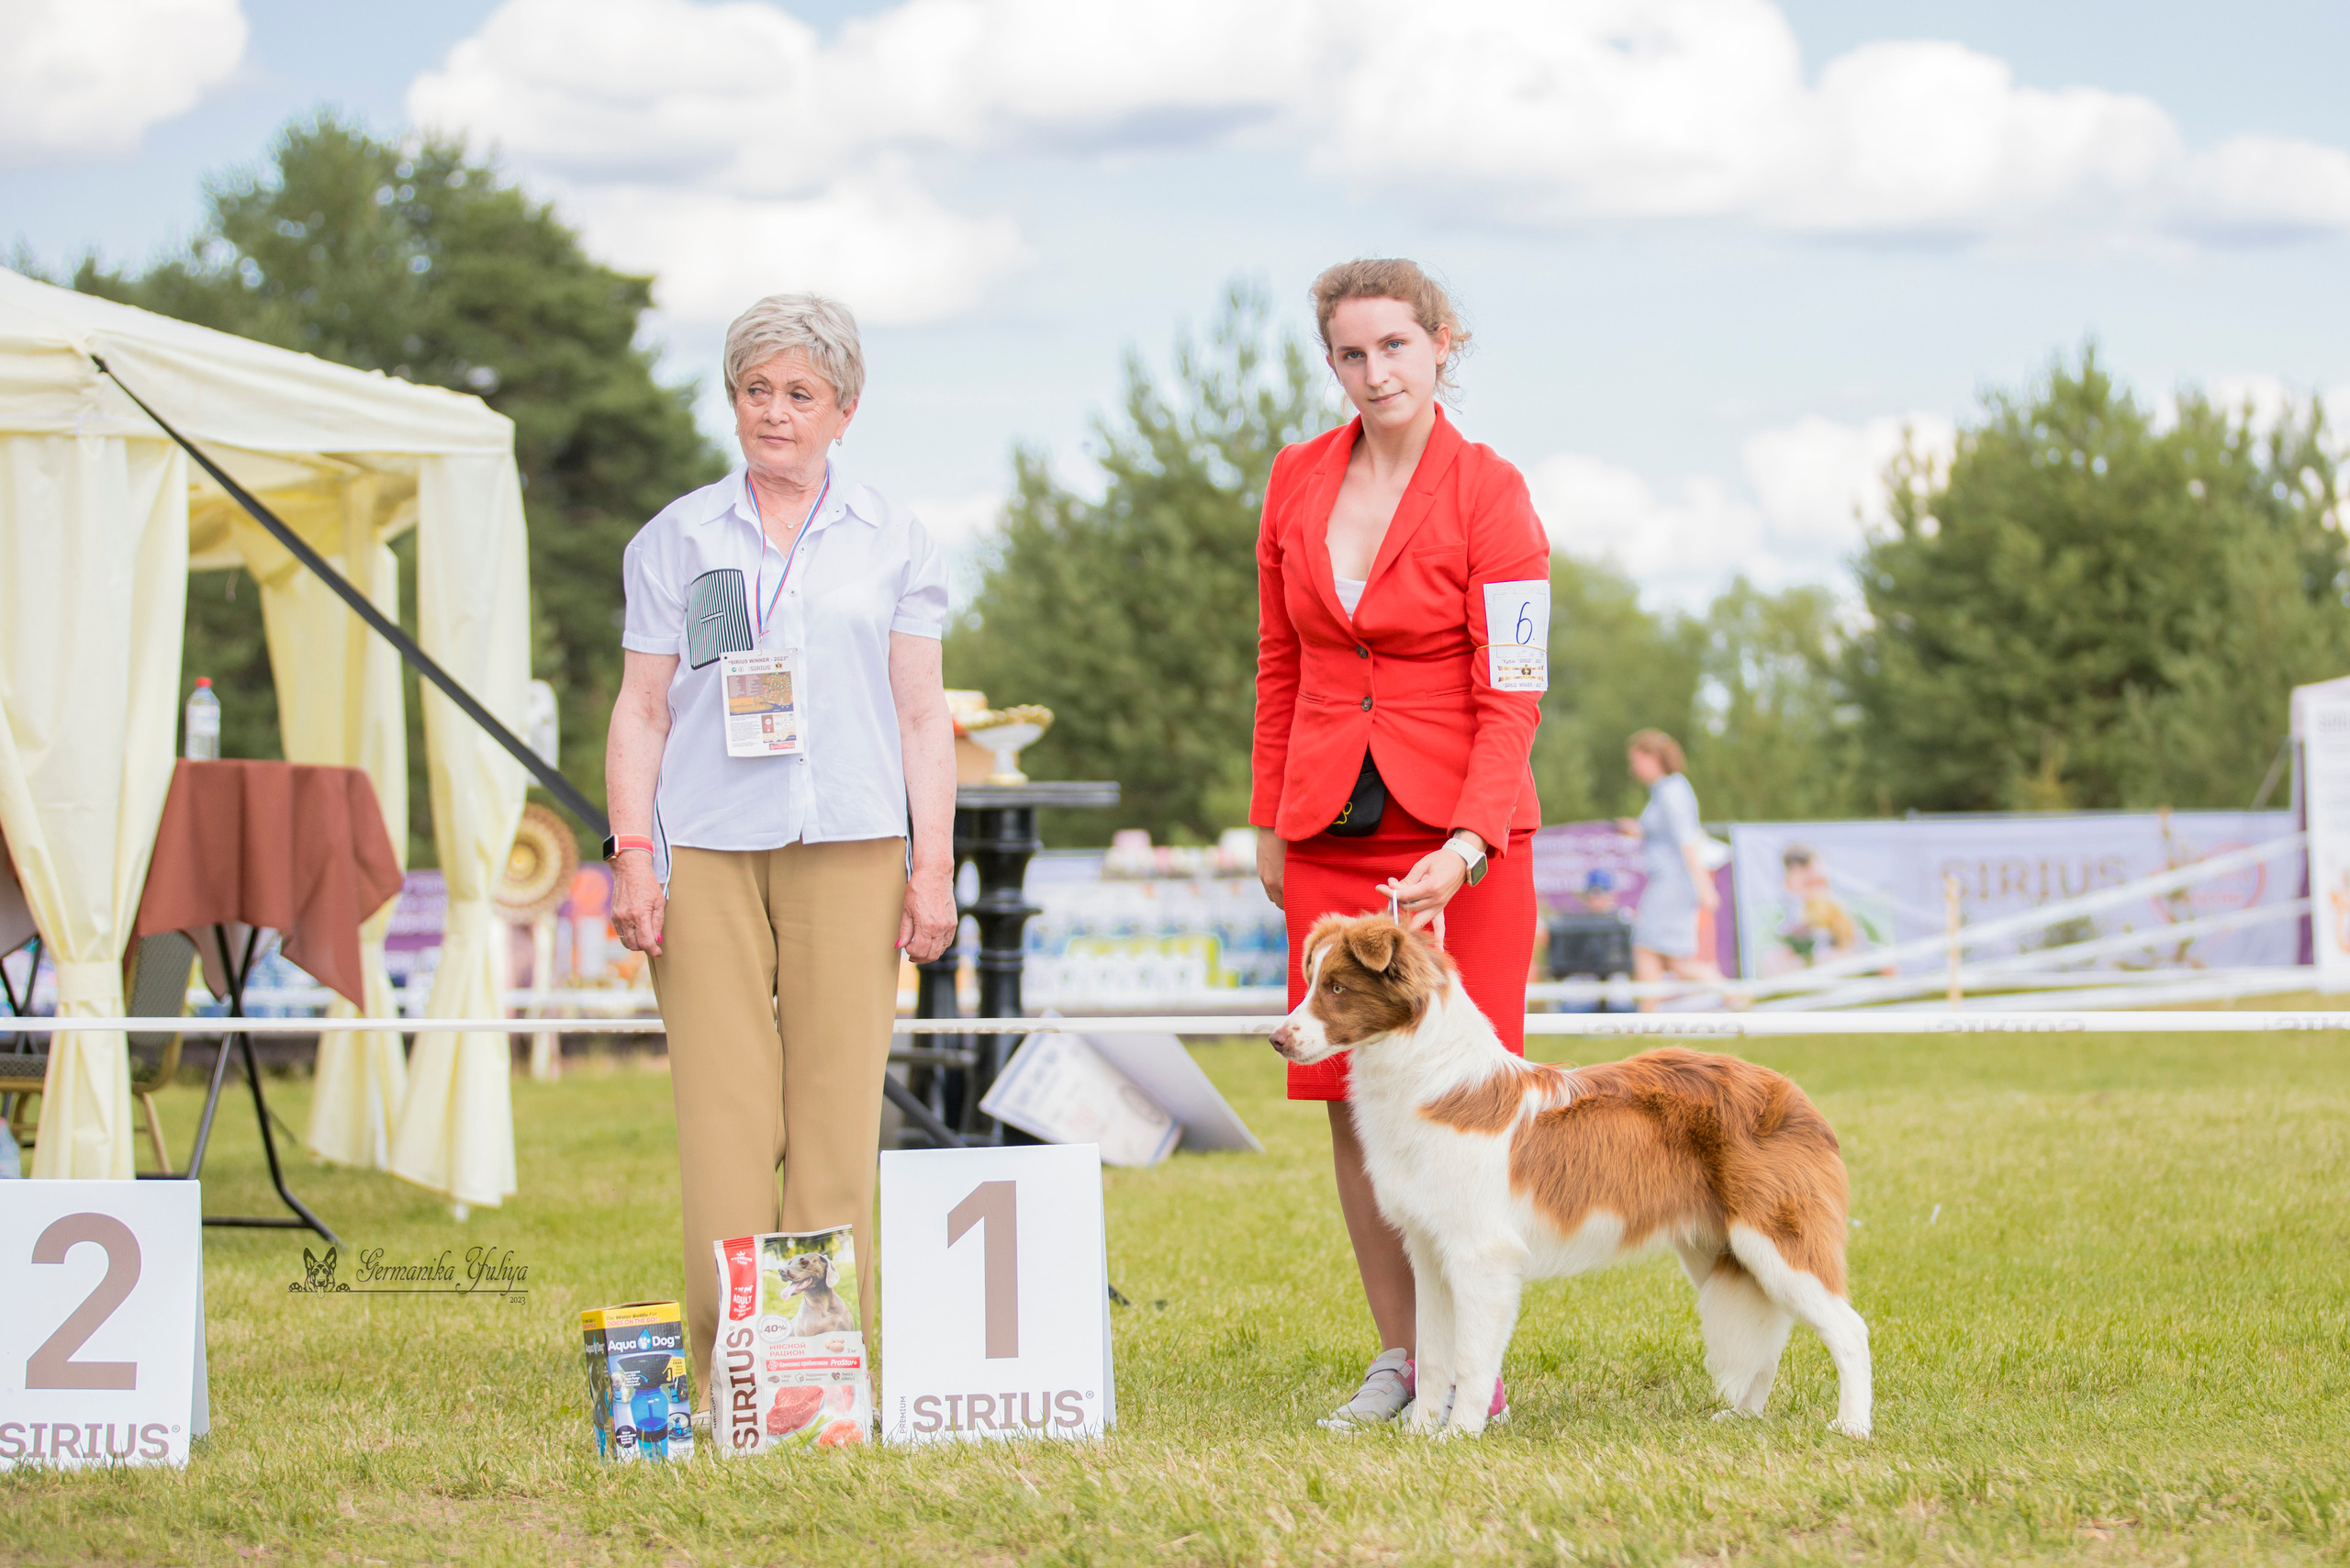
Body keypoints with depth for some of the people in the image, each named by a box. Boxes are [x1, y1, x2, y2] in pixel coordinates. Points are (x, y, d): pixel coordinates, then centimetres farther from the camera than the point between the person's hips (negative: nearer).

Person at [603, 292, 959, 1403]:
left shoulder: (891, 542, 11)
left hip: (849, 849, 0)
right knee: (721, 1107, -7)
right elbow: (642, 708, 9)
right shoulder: (676, 539, 11)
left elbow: (922, 714, 10)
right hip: (708, 848, 0)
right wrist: (631, 852, -1)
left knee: (838, 1100, -3)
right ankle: (726, 1369, -6)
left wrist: (934, 864, 2)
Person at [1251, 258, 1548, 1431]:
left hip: (1459, 834, -4)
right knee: (1350, 1100, 3)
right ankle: (1396, 1357, 14)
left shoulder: (1490, 496, -7)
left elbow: (1512, 698, -11)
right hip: (1331, 836, 4)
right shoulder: (1297, 484, 7)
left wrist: (1463, 848, -22)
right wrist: (1269, 824, 14)